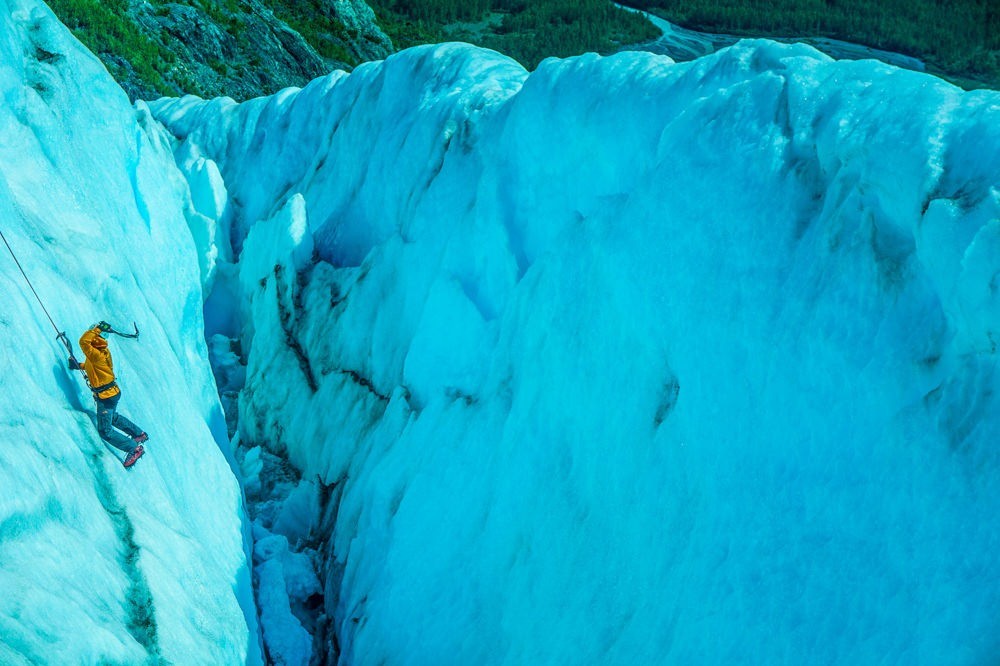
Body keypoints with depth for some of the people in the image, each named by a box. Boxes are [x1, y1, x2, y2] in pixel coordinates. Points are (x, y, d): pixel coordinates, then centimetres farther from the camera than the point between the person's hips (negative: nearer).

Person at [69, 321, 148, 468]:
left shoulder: (96, 354, -28)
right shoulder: (103, 351, 2)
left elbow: (83, 341, -40)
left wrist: (97, 328, -35)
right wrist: (80, 365, 13)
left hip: (106, 396, -10)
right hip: (112, 392, 10)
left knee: (105, 431, -3)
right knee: (113, 417, 34)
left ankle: (134, 448, 0)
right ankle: (139, 434, 44)